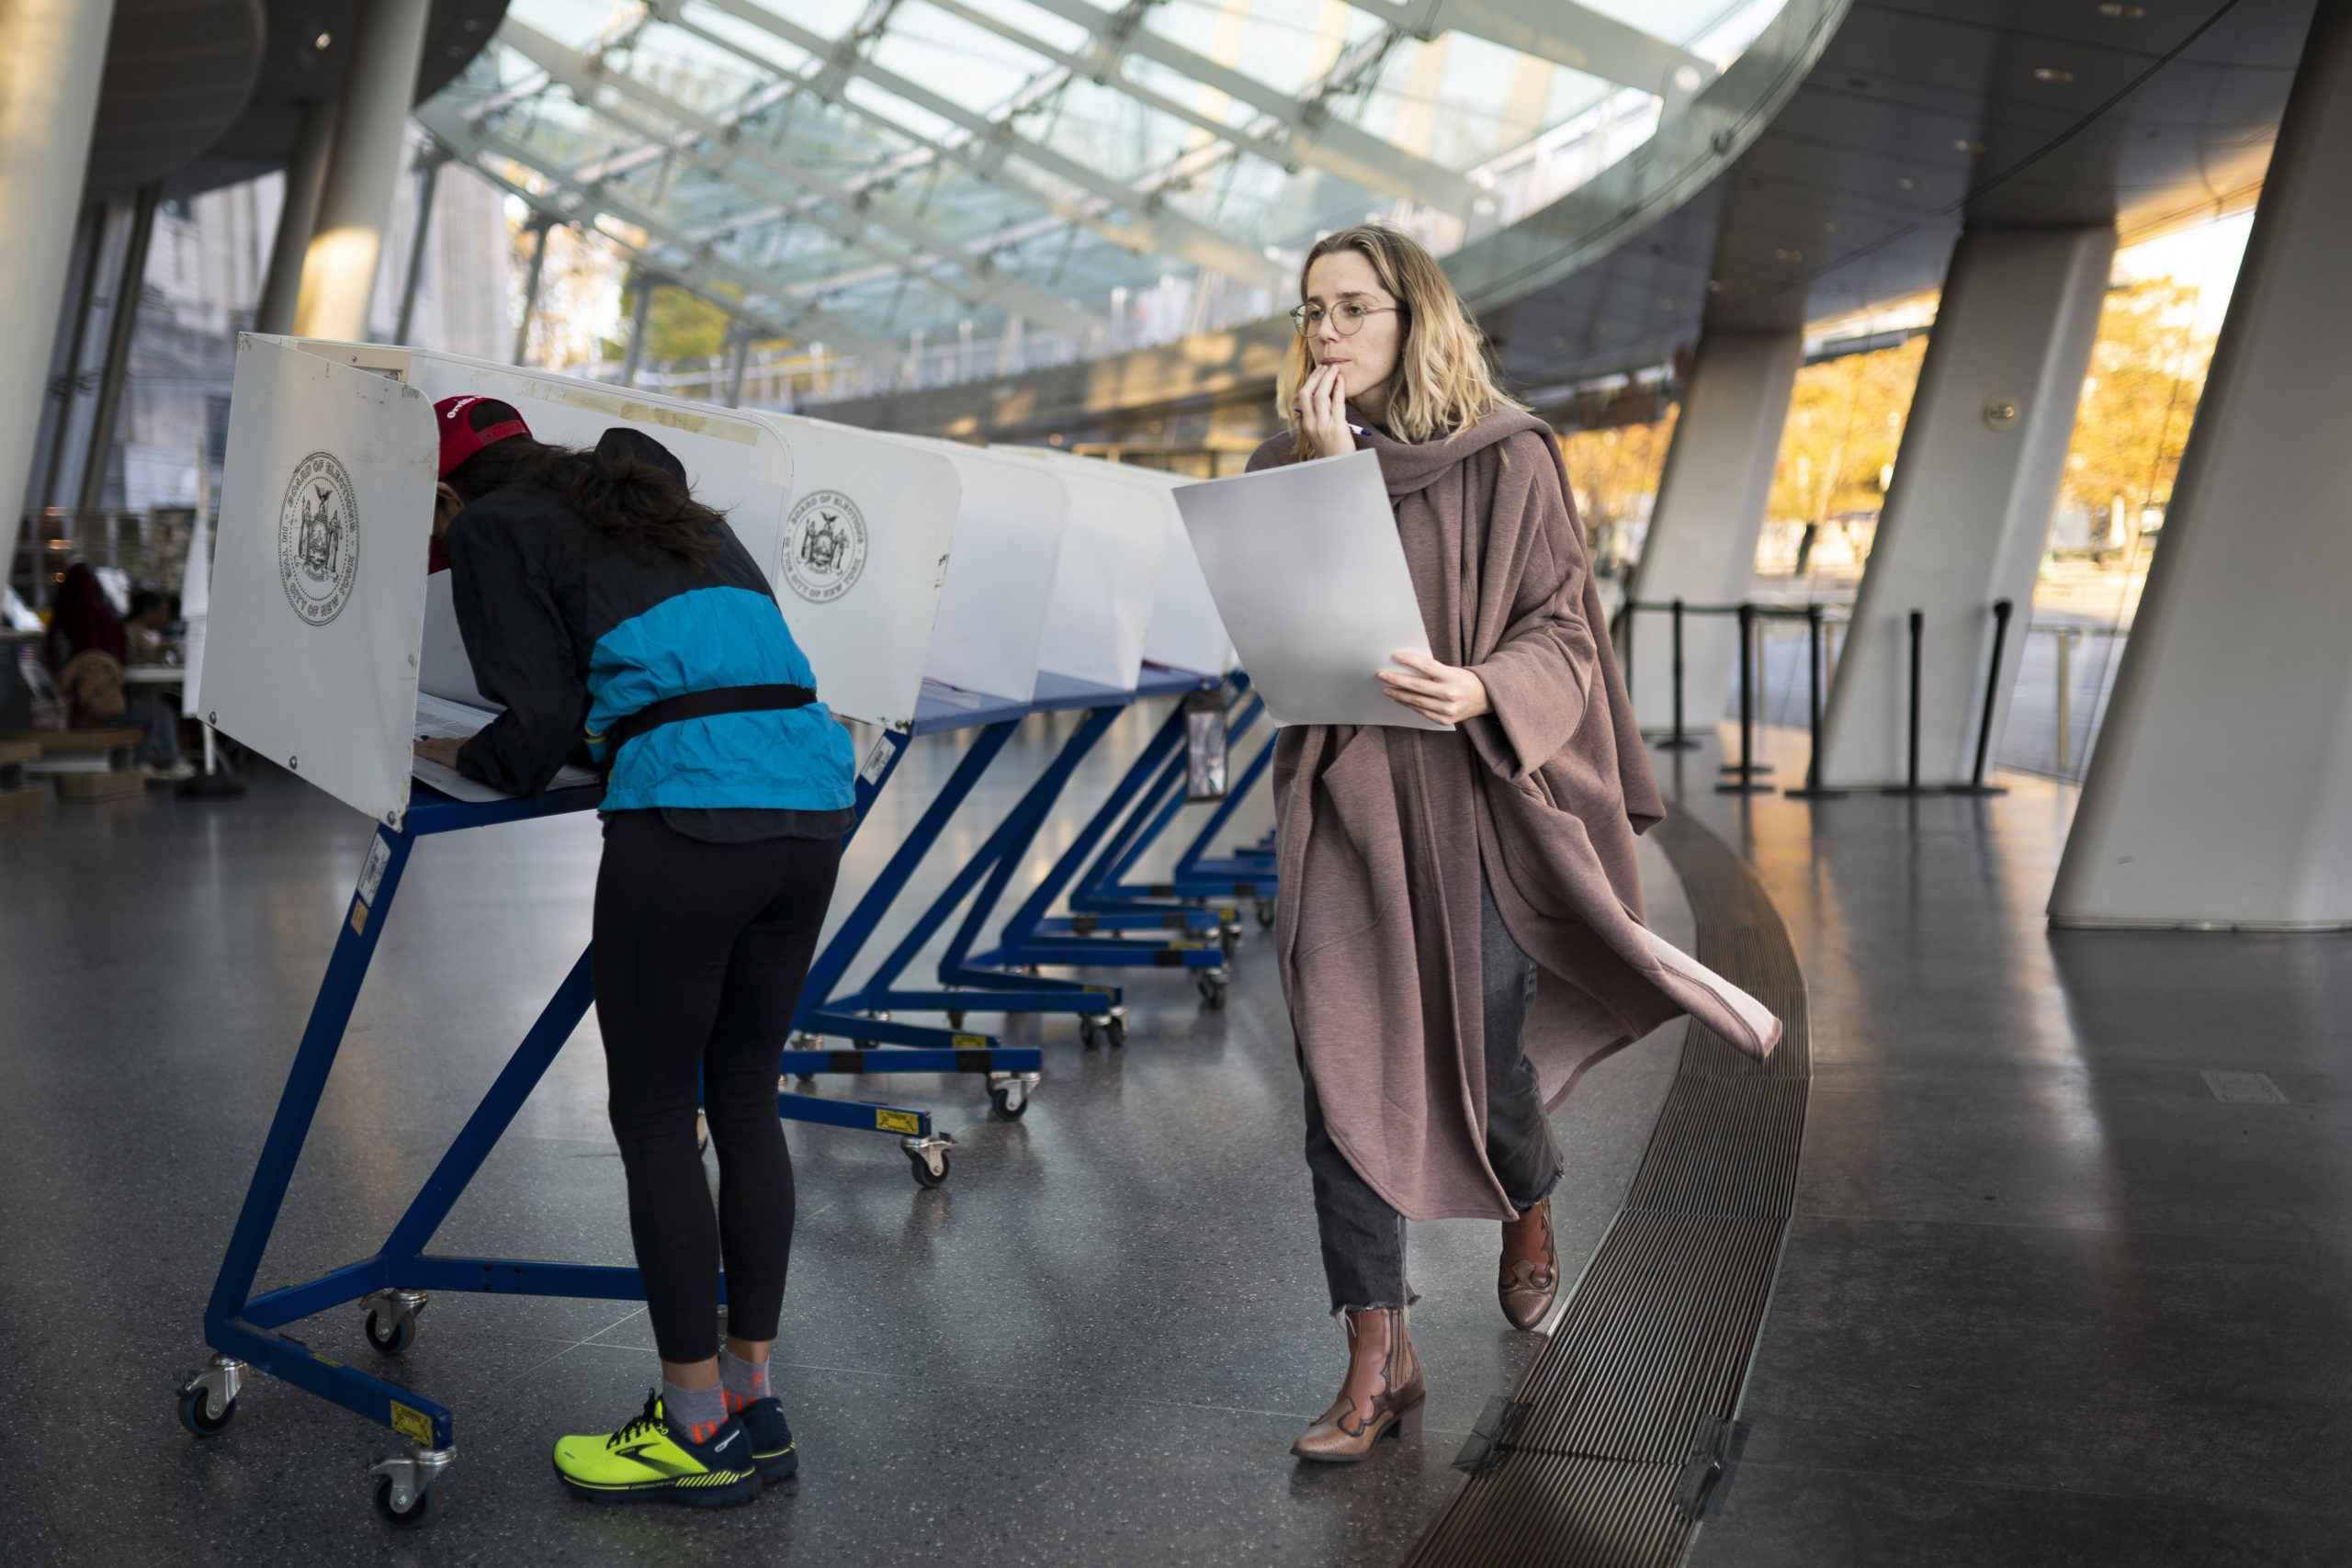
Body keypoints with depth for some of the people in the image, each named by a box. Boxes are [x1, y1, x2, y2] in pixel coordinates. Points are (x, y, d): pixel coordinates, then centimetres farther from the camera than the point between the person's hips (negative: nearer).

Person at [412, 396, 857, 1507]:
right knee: (744, 1097, 15)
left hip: (690, 816, -7)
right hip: (813, 798, 7)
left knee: (653, 1115, 5)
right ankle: (753, 1406, 22)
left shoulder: (493, 532, 8)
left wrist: (449, 757, 19)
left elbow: (538, 732, 1)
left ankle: (700, 1430, 11)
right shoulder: (668, 510, 28)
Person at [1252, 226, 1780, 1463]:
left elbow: (1560, 631, -6)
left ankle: (1528, 1202, 41)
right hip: (1343, 802, 3)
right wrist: (1328, 478, -12)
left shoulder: (1505, 459, -3)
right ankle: (1378, 1359, 3)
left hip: (1482, 795, -2)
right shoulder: (1290, 464, 8)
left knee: (1480, 1056, 4)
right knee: (1341, 1065, -5)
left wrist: (1480, 692, -26)